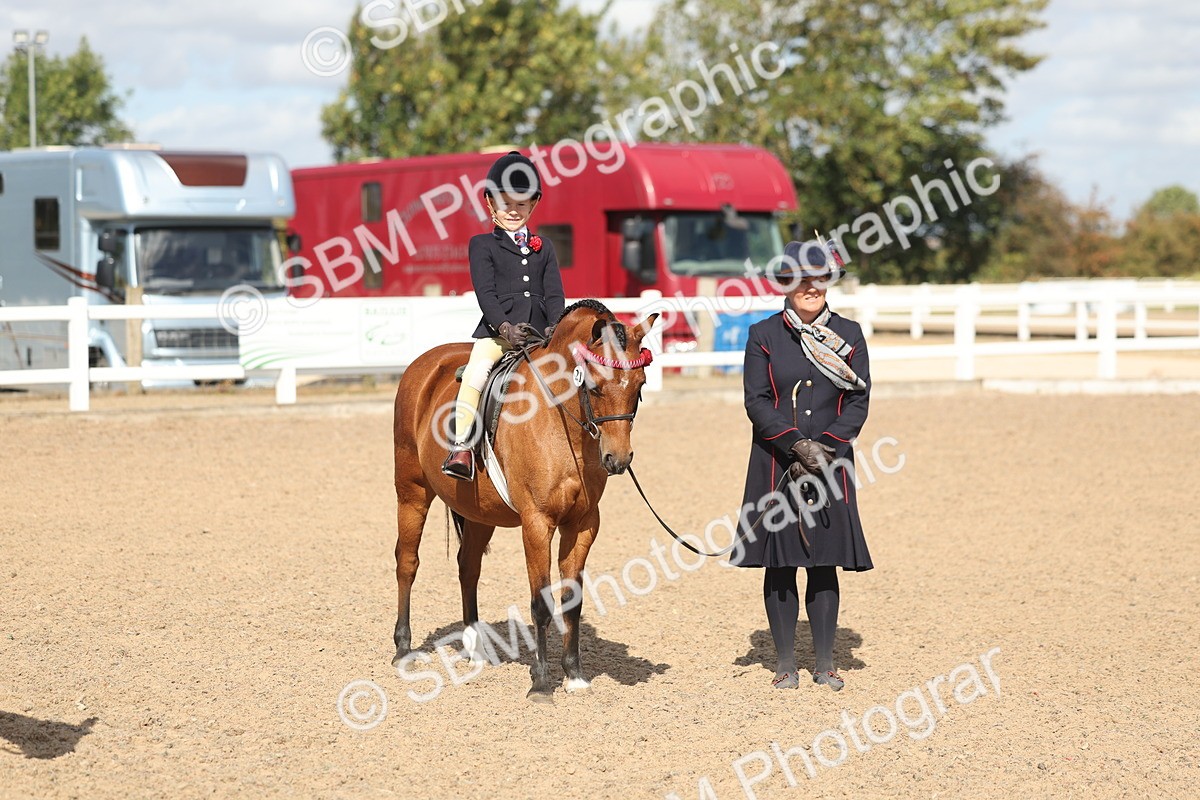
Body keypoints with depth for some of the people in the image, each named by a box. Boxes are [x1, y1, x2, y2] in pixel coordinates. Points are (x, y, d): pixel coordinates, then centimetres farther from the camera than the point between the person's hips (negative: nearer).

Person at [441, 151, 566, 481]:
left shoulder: (543, 248, 20)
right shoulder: (482, 245, 9)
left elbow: (555, 294, 12)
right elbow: (485, 293, -3)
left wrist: (555, 327, -8)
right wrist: (505, 327, -19)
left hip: (540, 335, 4)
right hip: (496, 330, -4)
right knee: (476, 373, -28)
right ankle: (460, 447, -30)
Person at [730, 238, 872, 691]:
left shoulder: (849, 335, 5)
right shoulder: (764, 336, 1)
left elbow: (858, 402, 1)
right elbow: (757, 401, -6)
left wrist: (824, 446, -14)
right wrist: (797, 445, -18)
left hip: (830, 463, 1)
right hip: (776, 464, -1)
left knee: (824, 562, 4)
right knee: (780, 564, 2)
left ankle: (825, 664, 11)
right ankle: (785, 664, 11)